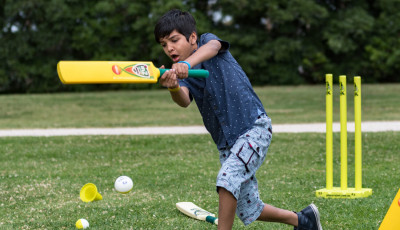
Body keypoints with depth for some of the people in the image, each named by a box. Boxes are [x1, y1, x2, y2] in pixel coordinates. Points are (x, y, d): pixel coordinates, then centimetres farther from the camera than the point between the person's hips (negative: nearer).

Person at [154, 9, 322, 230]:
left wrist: (188, 63, -51)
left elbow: (212, 46, -30)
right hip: (226, 143, 7)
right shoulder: (179, 73, 6)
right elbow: (184, 100, -17)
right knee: (249, 211, 10)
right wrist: (173, 88, -41)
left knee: (228, 177, -29)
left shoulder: (207, 40, -3)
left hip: (254, 127, -7)